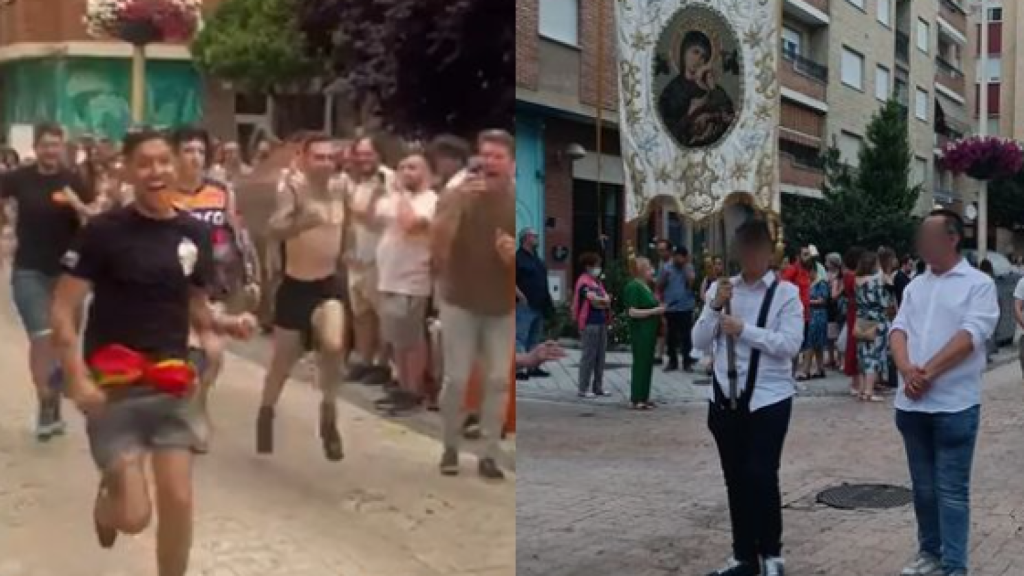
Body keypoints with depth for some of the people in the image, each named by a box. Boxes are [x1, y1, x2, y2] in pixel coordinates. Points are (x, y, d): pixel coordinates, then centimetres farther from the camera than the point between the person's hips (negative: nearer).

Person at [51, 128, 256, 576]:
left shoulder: (195, 234, 4)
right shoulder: (104, 231, -9)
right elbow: (63, 309, -9)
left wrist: (226, 325, -6)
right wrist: (77, 378, -20)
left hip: (171, 386, 4)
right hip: (113, 386, -4)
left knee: (178, 501, 1)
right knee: (134, 515, -7)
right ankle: (107, 497, 30)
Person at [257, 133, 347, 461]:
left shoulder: (338, 188, -1)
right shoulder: (293, 189, -16)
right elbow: (275, 229, -36)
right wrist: (302, 221, -52)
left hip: (329, 283, 2)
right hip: (295, 286, -2)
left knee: (333, 347, -24)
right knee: (283, 362, 12)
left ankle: (329, 416, -2)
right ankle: (266, 414, 41)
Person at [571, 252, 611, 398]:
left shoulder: (598, 282, 18)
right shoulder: (584, 282, -9)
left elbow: (607, 300, 10)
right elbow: (595, 301, -19)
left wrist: (600, 301, -10)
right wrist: (605, 300, 0)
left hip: (601, 322, 9)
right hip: (590, 323, -9)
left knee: (600, 356, 11)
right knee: (589, 357, -6)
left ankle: (598, 387, 18)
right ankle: (584, 389, -1)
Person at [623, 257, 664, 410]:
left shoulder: (646, 286, 16)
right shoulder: (633, 287, -13)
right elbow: (632, 312, -20)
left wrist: (659, 309, 12)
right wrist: (654, 311, -19)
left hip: (649, 332, 10)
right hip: (640, 332, -10)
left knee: (648, 363, 11)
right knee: (640, 363, -6)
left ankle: (644, 397, 18)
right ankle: (636, 400, -2)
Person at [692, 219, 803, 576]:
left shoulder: (786, 293, -4)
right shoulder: (721, 289, 8)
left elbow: (790, 344, -15)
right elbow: (699, 342, 4)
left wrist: (743, 329, -19)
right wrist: (715, 307, -10)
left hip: (768, 399, -4)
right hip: (725, 398, 5)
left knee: (761, 476, -7)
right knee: (735, 480, 11)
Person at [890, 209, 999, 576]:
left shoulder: (978, 284, -4)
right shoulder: (915, 287, 14)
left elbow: (971, 335, -15)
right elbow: (899, 330, 5)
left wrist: (929, 372, -19)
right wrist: (907, 370, -14)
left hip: (954, 404, -5)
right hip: (912, 403, 5)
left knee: (951, 490, -1)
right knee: (923, 486, 14)